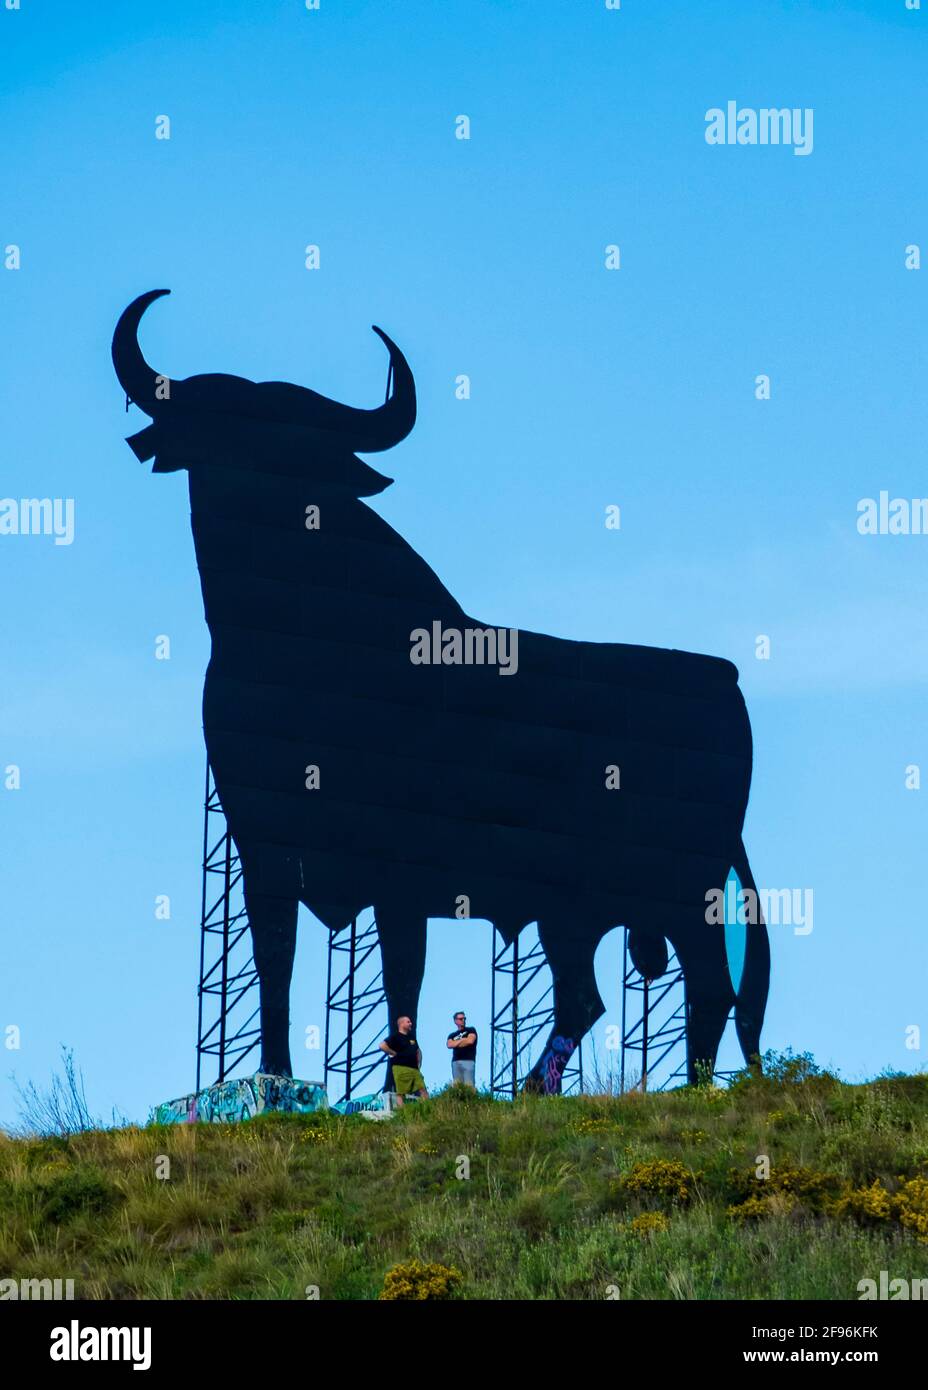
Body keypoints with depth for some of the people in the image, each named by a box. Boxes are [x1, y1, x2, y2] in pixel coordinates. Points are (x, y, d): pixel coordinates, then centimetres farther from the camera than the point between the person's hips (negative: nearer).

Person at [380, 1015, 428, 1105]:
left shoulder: (411, 1037, 20)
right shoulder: (395, 1036, -3)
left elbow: (418, 1051, 33)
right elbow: (382, 1046, -16)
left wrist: (419, 1063, 18)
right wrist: (394, 1053, -11)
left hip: (414, 1068, 8)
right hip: (401, 1069, -8)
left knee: (423, 1091, 1)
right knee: (401, 1093, -10)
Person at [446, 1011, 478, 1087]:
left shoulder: (471, 1030, 15)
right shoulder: (452, 1035, 23)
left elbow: (470, 1041, -3)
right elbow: (450, 1044, 3)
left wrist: (456, 1044, 6)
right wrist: (462, 1040, 0)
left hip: (468, 1060, -3)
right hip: (456, 1061, 4)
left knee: (469, 1086, -17)